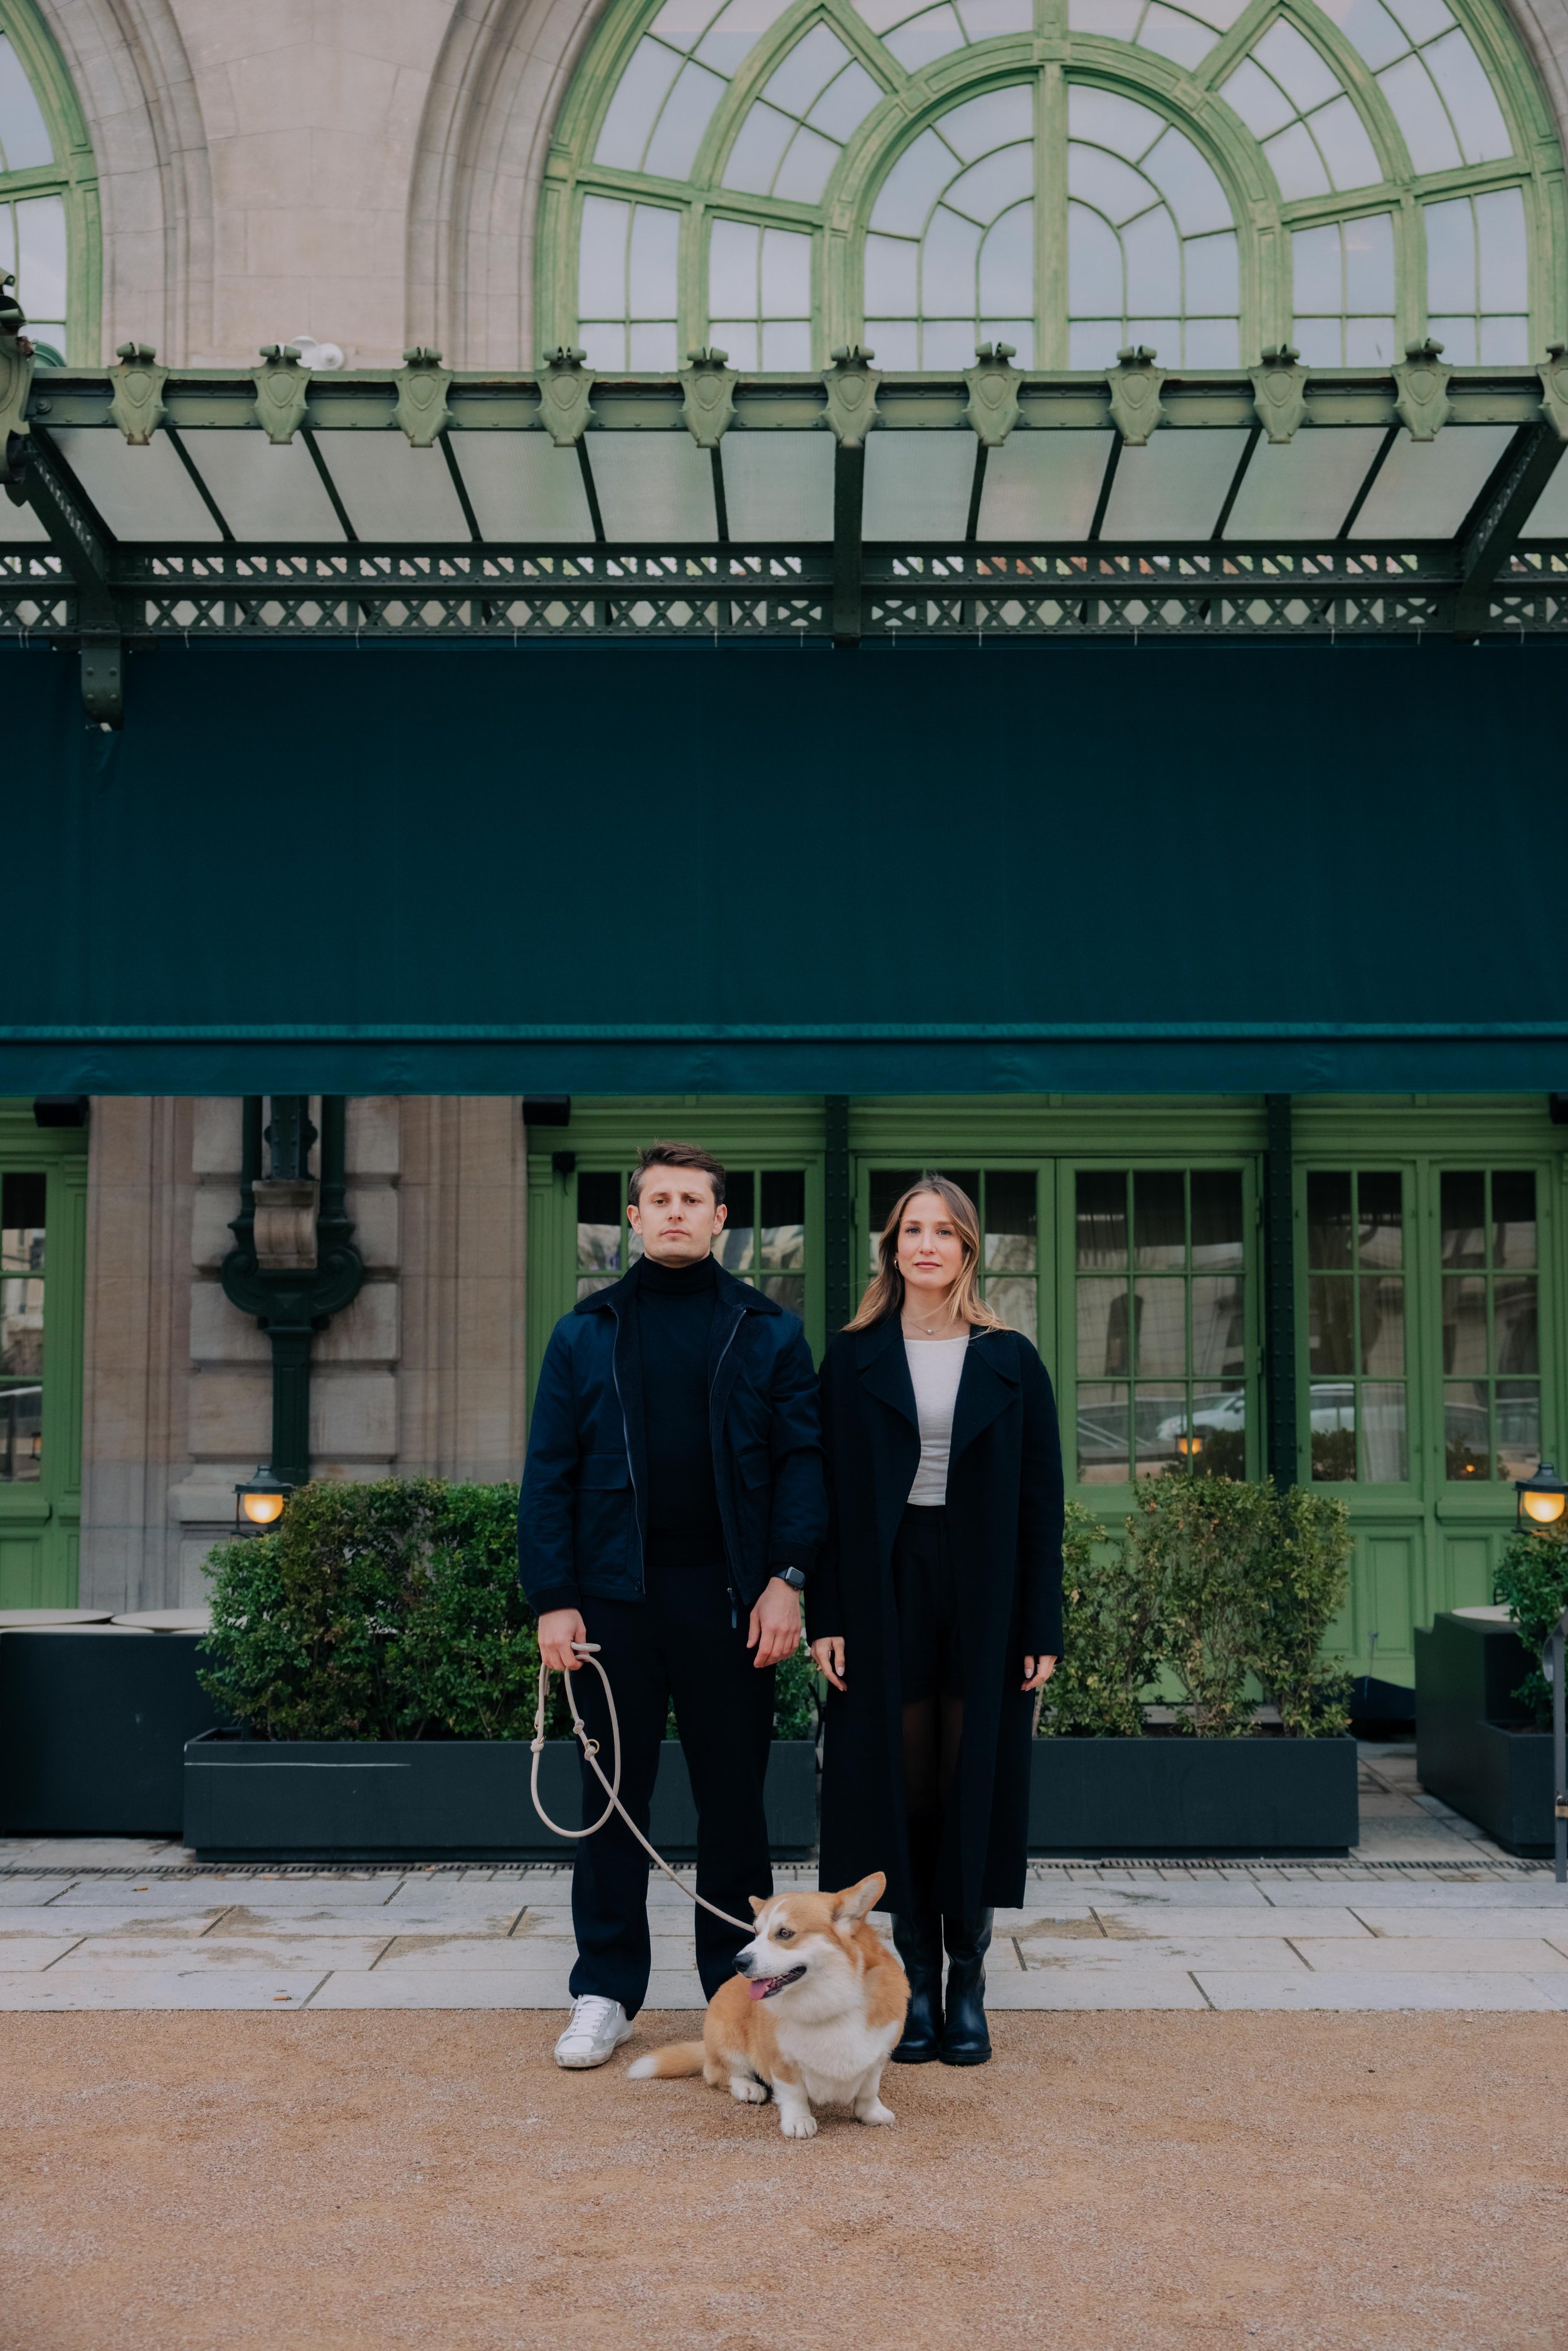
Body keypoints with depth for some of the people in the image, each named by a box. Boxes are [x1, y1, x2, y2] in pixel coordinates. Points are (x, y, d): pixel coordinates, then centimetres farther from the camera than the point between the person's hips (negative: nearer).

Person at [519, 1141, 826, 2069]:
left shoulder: (769, 1332, 7)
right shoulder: (586, 1334, 8)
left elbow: (802, 1459, 3)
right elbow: (549, 1473, 5)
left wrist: (787, 1579, -8)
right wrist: (552, 1598, -4)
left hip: (728, 1595, 0)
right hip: (616, 1593, 1)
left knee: (734, 1794, 6)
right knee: (613, 1793, 6)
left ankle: (740, 1989, 18)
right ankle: (606, 1993, 15)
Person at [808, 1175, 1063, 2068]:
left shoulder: (1010, 1362, 5)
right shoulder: (855, 1360, 5)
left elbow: (1041, 1502, 3)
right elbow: (829, 1494, 3)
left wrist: (1043, 1628, -3)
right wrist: (826, 1616, -4)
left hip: (983, 1598, 0)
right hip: (887, 1591, 0)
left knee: (975, 1779, 3)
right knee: (899, 1778, 3)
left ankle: (968, 1983, 13)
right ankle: (916, 1981, 13)